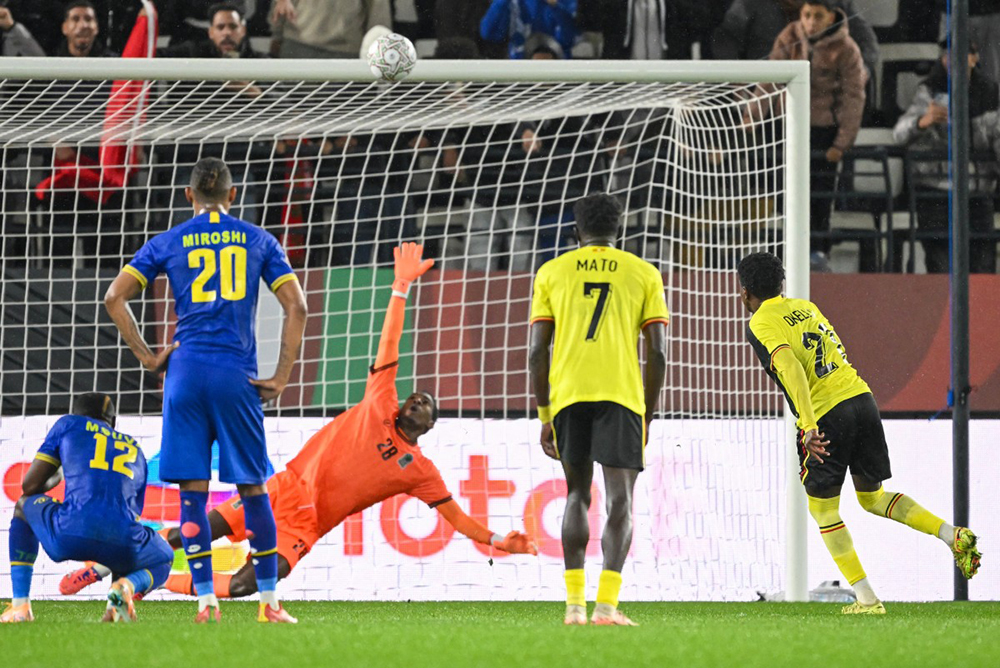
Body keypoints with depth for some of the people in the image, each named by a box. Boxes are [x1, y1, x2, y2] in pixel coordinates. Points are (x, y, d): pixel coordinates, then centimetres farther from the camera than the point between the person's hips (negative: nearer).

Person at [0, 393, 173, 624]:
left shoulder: (69, 425, 23)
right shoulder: (136, 451, 32)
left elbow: (30, 486, 22)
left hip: (70, 535, -1)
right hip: (122, 541, 1)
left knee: (24, 506, 34)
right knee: (162, 562, 37)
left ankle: (19, 605, 19)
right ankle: (127, 586, -4)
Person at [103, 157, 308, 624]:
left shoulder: (168, 243, 7)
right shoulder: (258, 241, 8)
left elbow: (115, 297, 0)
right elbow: (296, 308, 2)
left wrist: (146, 357, 4)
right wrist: (281, 377, 3)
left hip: (186, 371, 0)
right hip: (238, 375, 0)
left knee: (192, 490, 2)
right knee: (252, 488, 7)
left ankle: (206, 600, -2)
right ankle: (269, 601, 8)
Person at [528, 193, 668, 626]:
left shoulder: (552, 272, 13)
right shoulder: (644, 274, 12)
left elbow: (537, 351, 8)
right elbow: (657, 353, 6)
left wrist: (544, 416, 13)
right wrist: (647, 417, 14)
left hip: (567, 394, 2)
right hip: (622, 393, -2)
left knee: (577, 495, 15)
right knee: (619, 499, -3)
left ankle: (574, 602, 6)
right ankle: (607, 603, -17)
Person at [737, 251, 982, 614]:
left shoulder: (760, 325, -4)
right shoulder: (806, 307, 19)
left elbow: (791, 369, -19)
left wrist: (810, 427, -28)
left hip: (826, 415, -7)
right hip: (861, 398, 7)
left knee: (823, 509, 11)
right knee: (872, 496, 22)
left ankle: (866, 597, 5)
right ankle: (954, 536, 5)